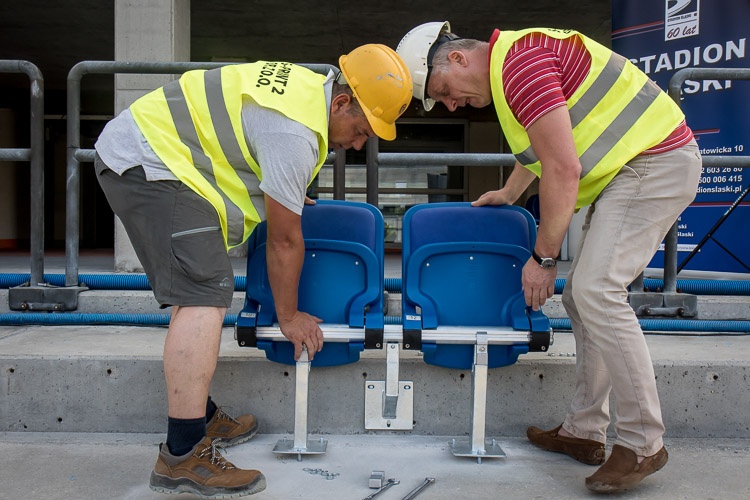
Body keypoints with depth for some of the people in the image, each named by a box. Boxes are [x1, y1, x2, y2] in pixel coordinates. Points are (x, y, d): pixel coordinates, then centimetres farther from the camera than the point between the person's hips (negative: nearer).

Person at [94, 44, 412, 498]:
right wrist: (289, 317, -5)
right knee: (204, 296, -21)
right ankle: (183, 457, -21)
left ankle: (201, 418, 24)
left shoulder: (311, 86, 7)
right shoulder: (295, 133, -23)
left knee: (199, 292, 14)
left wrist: (287, 199, 34)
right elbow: (284, 242, -16)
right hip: (150, 165, -11)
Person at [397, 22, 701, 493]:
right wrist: (508, 193, 42)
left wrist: (543, 257, -15)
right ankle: (585, 431, 15)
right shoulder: (514, 60, 15)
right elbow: (537, 144, 32)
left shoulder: (520, 62, -18)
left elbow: (564, 169, -22)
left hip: (655, 162, -10)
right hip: (632, 168, 10)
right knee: (582, 293, 7)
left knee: (597, 290, -19)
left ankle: (643, 444, -8)